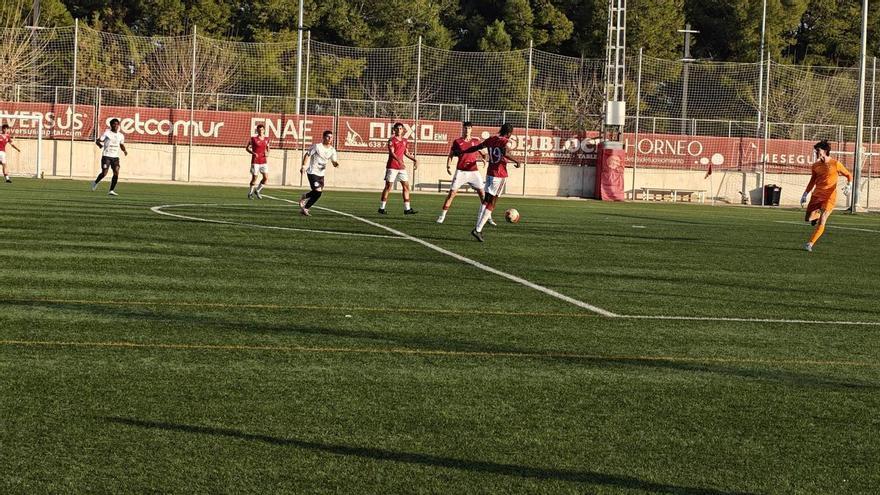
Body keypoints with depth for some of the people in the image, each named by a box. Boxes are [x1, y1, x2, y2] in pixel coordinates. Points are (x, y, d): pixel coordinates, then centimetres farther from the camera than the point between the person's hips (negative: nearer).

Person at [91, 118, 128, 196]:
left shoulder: (121, 135, 10)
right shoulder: (107, 133, -4)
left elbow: (122, 145, 24)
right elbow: (97, 141, -5)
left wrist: (124, 150, 3)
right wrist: (100, 145, -28)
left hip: (115, 157, 4)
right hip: (106, 155, -4)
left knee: (116, 173, -10)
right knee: (104, 173, -9)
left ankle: (111, 190, -3)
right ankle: (95, 182, 22)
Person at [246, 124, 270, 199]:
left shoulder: (266, 139, 8)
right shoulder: (253, 139, -4)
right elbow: (247, 148, -1)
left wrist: (267, 153, -2)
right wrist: (253, 153, -17)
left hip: (263, 161, 4)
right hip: (255, 161, -4)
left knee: (266, 178, -5)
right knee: (254, 177, -4)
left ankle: (257, 191, 14)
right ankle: (250, 193, 14)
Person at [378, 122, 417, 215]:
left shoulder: (404, 141, 13)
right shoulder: (392, 140, -7)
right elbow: (391, 153, -19)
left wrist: (415, 160, 15)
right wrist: (399, 160, -34)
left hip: (401, 167, 6)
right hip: (392, 167, -6)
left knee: (406, 186, 2)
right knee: (388, 187, -4)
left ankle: (407, 209, 5)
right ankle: (381, 208, 2)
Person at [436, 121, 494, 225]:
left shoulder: (476, 141, 8)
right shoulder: (457, 142, 3)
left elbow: (481, 153, 19)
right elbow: (450, 155, 6)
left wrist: (483, 158, -4)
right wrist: (448, 166, -9)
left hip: (473, 171, 2)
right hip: (461, 171, -2)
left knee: (482, 193, -3)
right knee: (452, 193, -8)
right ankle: (442, 216, -1)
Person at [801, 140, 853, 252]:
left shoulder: (835, 164, -5)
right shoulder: (816, 166, 8)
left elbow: (849, 175, 6)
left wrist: (849, 186, -12)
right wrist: (805, 194, 15)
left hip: (829, 197, -4)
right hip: (816, 195, 4)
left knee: (822, 221, -13)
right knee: (807, 219, -4)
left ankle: (810, 244, -9)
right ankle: (817, 214, 29)